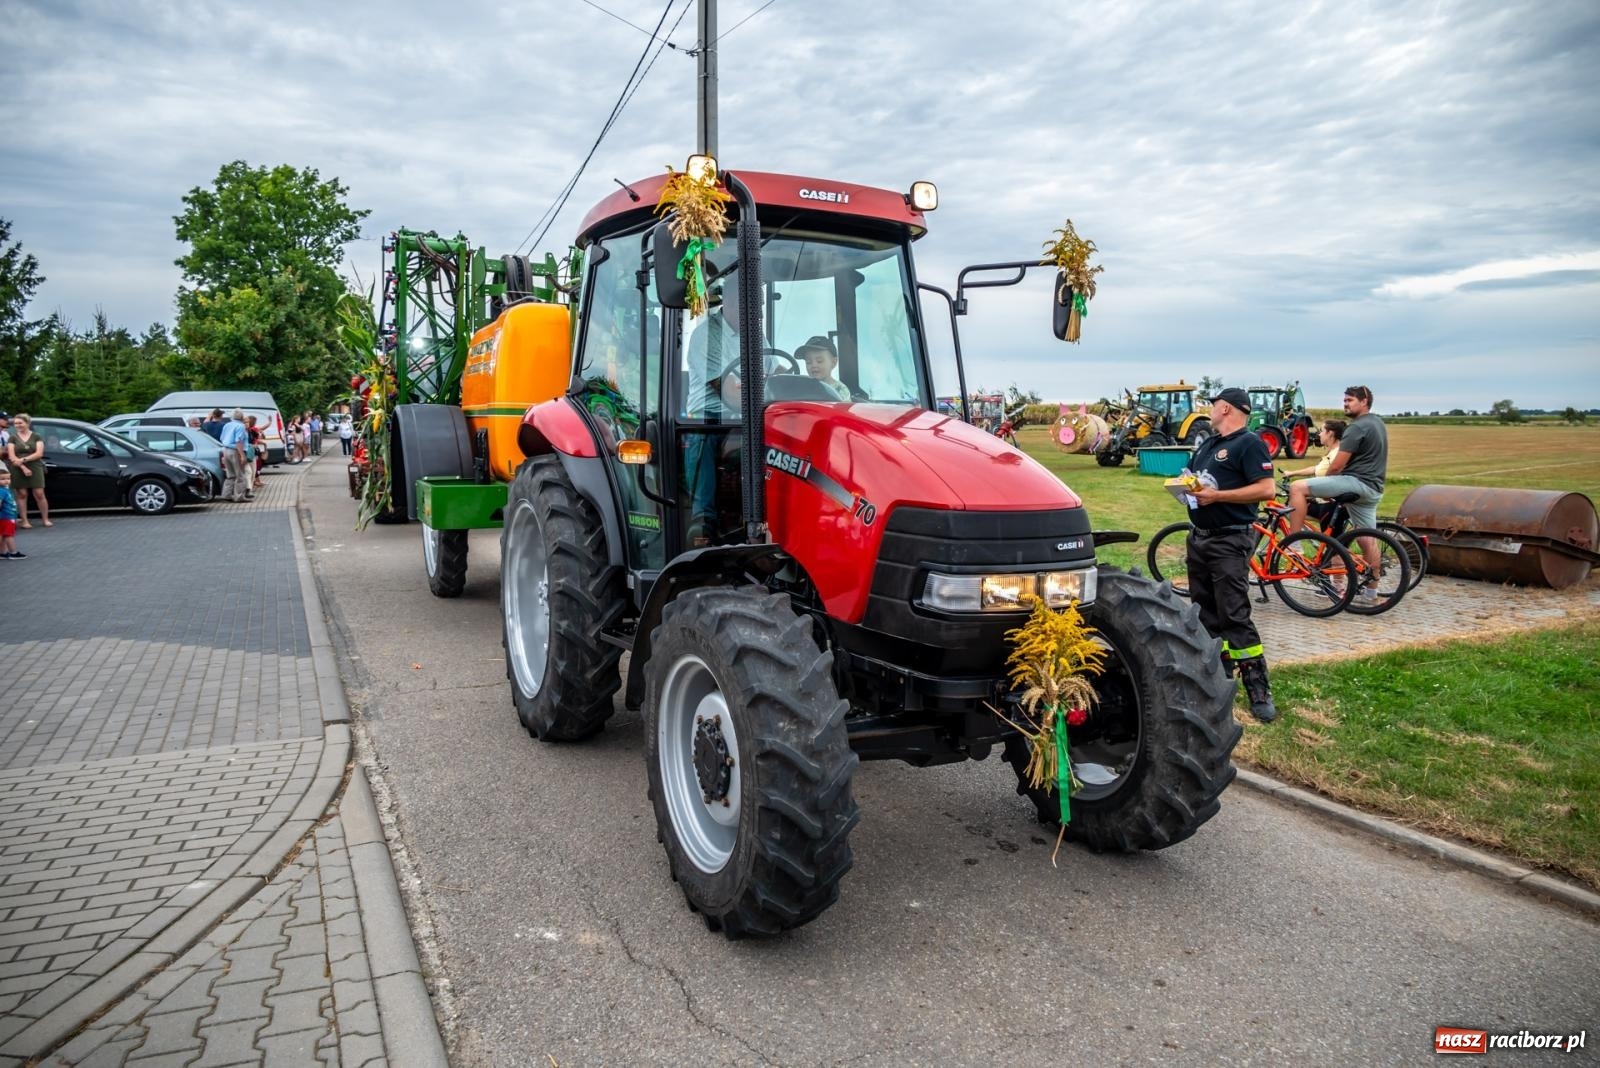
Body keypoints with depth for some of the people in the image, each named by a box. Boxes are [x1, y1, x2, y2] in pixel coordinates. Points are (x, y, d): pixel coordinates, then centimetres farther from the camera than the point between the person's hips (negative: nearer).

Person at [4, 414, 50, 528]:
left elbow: (39, 454, -5)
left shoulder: (36, 437, 6)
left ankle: (45, 519, 3)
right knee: (22, 494, 2)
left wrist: (23, 459, -17)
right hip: (18, 470, 1)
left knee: (39, 494, -3)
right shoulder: (13, 438, 6)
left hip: (35, 468, -1)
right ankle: (24, 521, 4)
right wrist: (23, 467, -14)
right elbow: (11, 456, -2)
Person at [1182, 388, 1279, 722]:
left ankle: (1259, 690, -7)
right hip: (1199, 538, 9)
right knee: (1205, 612, 12)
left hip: (1230, 541, -9)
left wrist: (1217, 495, -21)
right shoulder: (1207, 445, 17)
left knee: (1234, 616, -11)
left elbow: (1266, 490, -18)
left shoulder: (1249, 444, -10)